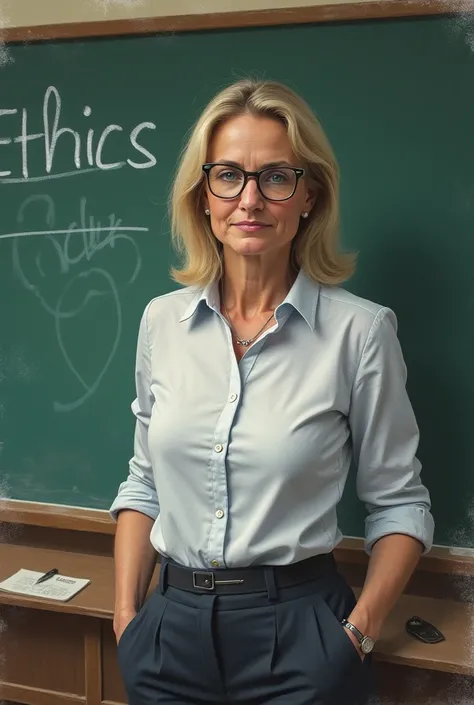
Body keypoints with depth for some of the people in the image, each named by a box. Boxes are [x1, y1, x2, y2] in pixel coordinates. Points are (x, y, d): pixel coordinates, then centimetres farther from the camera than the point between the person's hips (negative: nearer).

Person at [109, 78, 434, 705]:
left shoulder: (360, 329, -11)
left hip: (298, 633, -3)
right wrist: (127, 615, 2)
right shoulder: (162, 319, 0)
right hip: (171, 625, 4)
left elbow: (399, 504, -3)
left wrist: (360, 630, -12)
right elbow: (144, 485, 7)